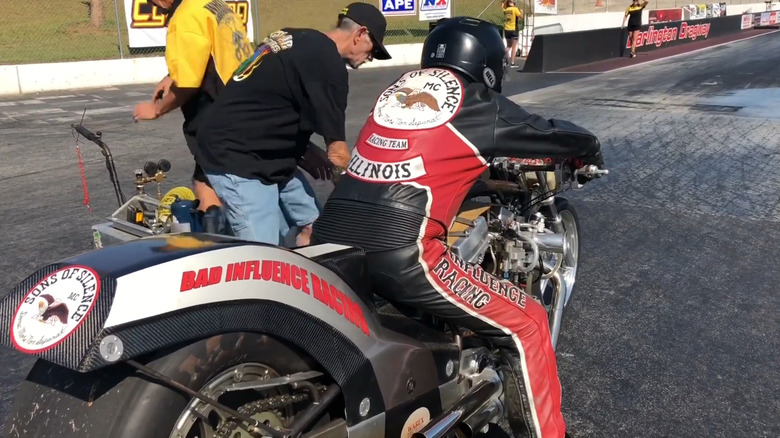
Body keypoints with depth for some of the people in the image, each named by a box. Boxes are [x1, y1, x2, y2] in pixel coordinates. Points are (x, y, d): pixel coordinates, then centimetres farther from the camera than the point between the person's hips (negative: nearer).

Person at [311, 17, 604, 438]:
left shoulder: (398, 88, 22)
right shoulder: (481, 105, 5)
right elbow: (556, 134, 18)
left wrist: (479, 161, 52)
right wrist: (590, 151, 40)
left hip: (329, 240, 8)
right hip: (397, 255, -7)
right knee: (526, 324, 5)